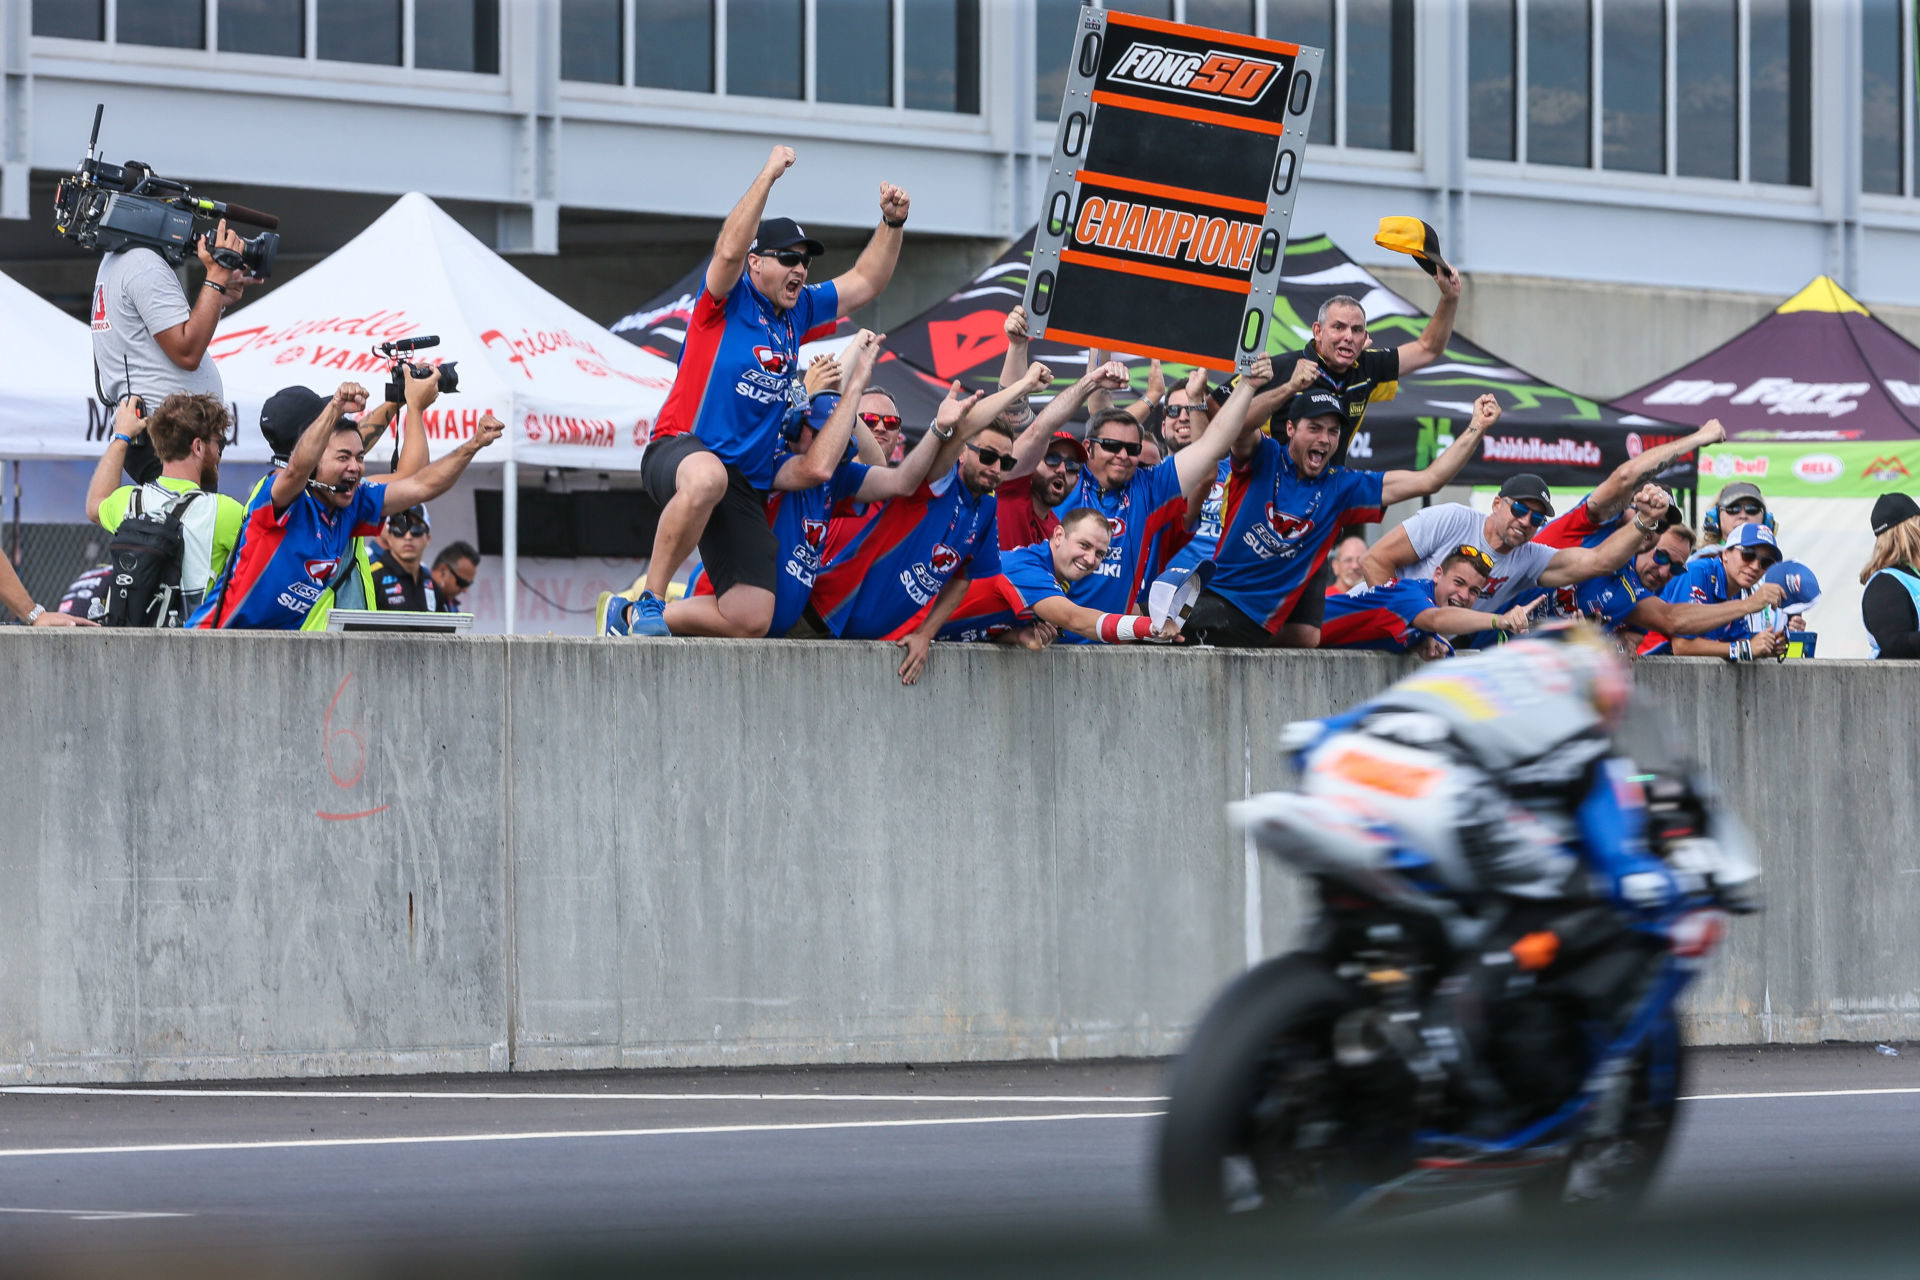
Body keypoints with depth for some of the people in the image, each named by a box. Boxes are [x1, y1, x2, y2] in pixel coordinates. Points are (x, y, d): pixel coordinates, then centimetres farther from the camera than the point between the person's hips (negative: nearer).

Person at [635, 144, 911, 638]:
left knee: (749, 620, -8)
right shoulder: (729, 300, 0)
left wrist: (893, 223, 12)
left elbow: (865, 282, 27)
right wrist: (769, 175, -19)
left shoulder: (799, 311, 19)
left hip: (748, 487, 7)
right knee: (707, 476, -47)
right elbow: (729, 250, -21)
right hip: (680, 450, -7)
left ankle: (641, 615, 13)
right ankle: (648, 599, -34)